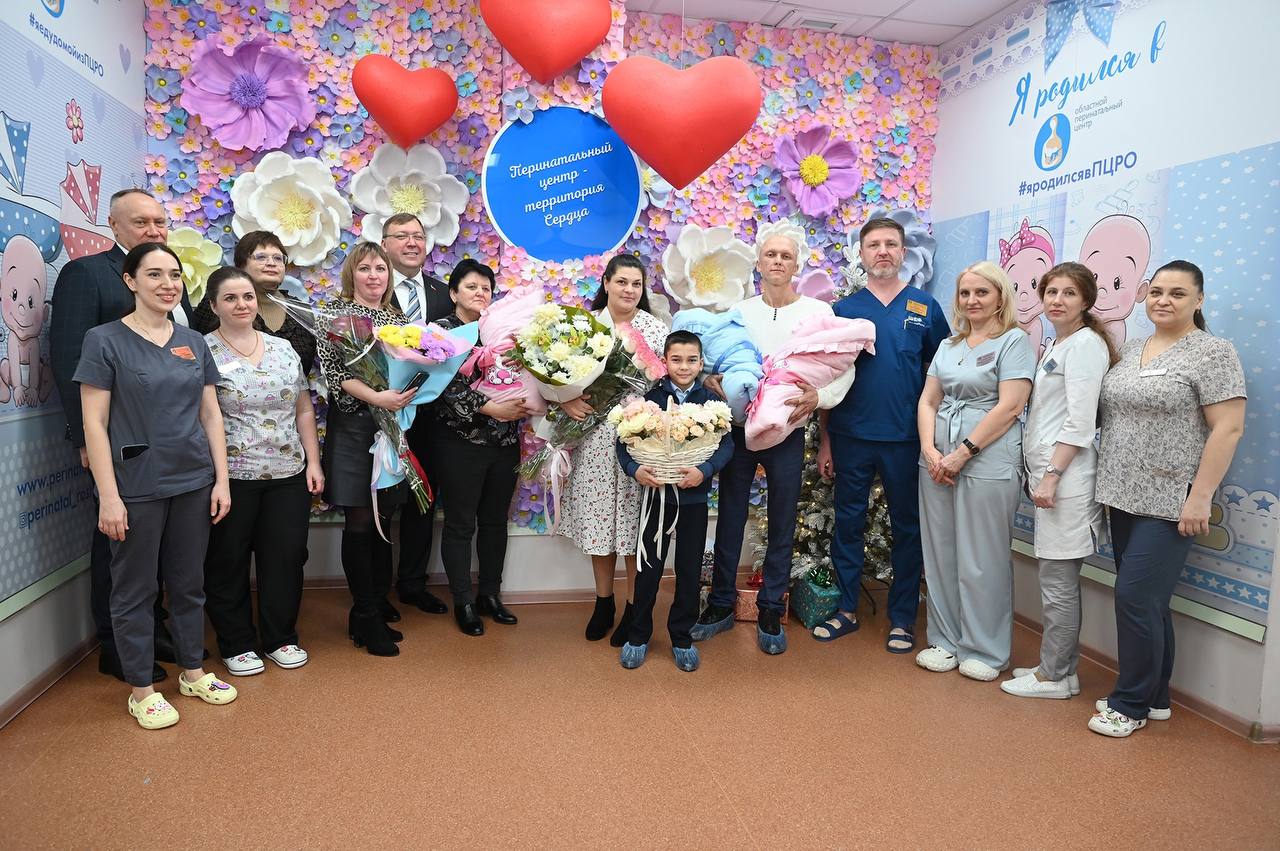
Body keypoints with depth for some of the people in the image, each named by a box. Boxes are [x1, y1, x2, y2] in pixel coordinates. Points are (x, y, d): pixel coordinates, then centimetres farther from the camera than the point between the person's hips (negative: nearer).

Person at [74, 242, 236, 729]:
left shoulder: (194, 343, 8)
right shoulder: (105, 341, -5)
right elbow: (94, 422, -9)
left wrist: (221, 479, 4)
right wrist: (108, 496, -13)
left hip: (193, 483, 4)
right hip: (137, 487, -4)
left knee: (189, 583, 14)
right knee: (134, 590, 8)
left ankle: (192, 673, 29)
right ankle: (141, 689, 21)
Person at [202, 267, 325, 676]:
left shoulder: (283, 348, 9)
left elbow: (304, 410, 12)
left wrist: (313, 462, 6)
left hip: (288, 474, 4)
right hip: (230, 477, -3)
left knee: (286, 557, 8)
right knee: (228, 562, 8)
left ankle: (281, 638, 25)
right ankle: (236, 644, 24)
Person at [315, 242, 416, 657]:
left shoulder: (397, 319, 14)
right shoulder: (337, 317, -2)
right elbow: (333, 372, -13)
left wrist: (410, 390, -1)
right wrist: (376, 397, -26)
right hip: (354, 428, -5)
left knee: (383, 520, 10)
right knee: (360, 521, -1)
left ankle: (376, 609, 22)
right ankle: (367, 619, 9)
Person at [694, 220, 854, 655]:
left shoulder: (818, 312, 1)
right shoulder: (739, 312, 6)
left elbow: (845, 368, -4)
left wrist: (819, 396, -22)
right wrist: (711, 378, -17)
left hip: (788, 431, -1)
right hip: (739, 427, 1)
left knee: (782, 525, 7)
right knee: (730, 519, 9)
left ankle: (771, 612, 22)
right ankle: (721, 604, 24)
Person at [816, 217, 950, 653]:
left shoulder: (925, 307, 3)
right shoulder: (844, 309, 3)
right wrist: (825, 440, 2)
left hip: (907, 438, 0)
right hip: (851, 436, 1)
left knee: (907, 527, 8)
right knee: (848, 523, 9)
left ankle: (902, 618, 22)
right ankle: (847, 609, 24)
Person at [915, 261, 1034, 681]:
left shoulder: (1014, 340, -2)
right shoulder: (948, 345, 16)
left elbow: (1009, 407, -11)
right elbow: (928, 401, 12)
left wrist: (962, 454, -14)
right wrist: (929, 449, -5)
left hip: (988, 462, -6)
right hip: (938, 460, 6)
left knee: (981, 562, 0)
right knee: (940, 555, 9)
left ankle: (985, 650, 15)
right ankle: (945, 640, 22)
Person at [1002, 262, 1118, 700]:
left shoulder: (1086, 343, -10)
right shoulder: (1056, 344, 17)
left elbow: (1080, 424, -17)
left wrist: (1051, 476, -18)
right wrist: (1040, 475, 14)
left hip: (1064, 475, -9)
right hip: (1046, 470, 9)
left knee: (1057, 581, -1)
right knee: (1058, 579, 14)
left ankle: (1054, 677, 10)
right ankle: (1059, 666, 24)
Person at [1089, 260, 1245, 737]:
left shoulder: (1213, 353, -8)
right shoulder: (1130, 351, 13)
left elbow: (1227, 430, -14)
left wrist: (1199, 497, -18)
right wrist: (1109, 485, 14)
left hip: (1169, 504, -7)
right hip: (1125, 498, 7)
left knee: (1136, 597, -7)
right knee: (1146, 600, 13)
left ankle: (1132, 703, 9)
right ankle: (1154, 697, 25)